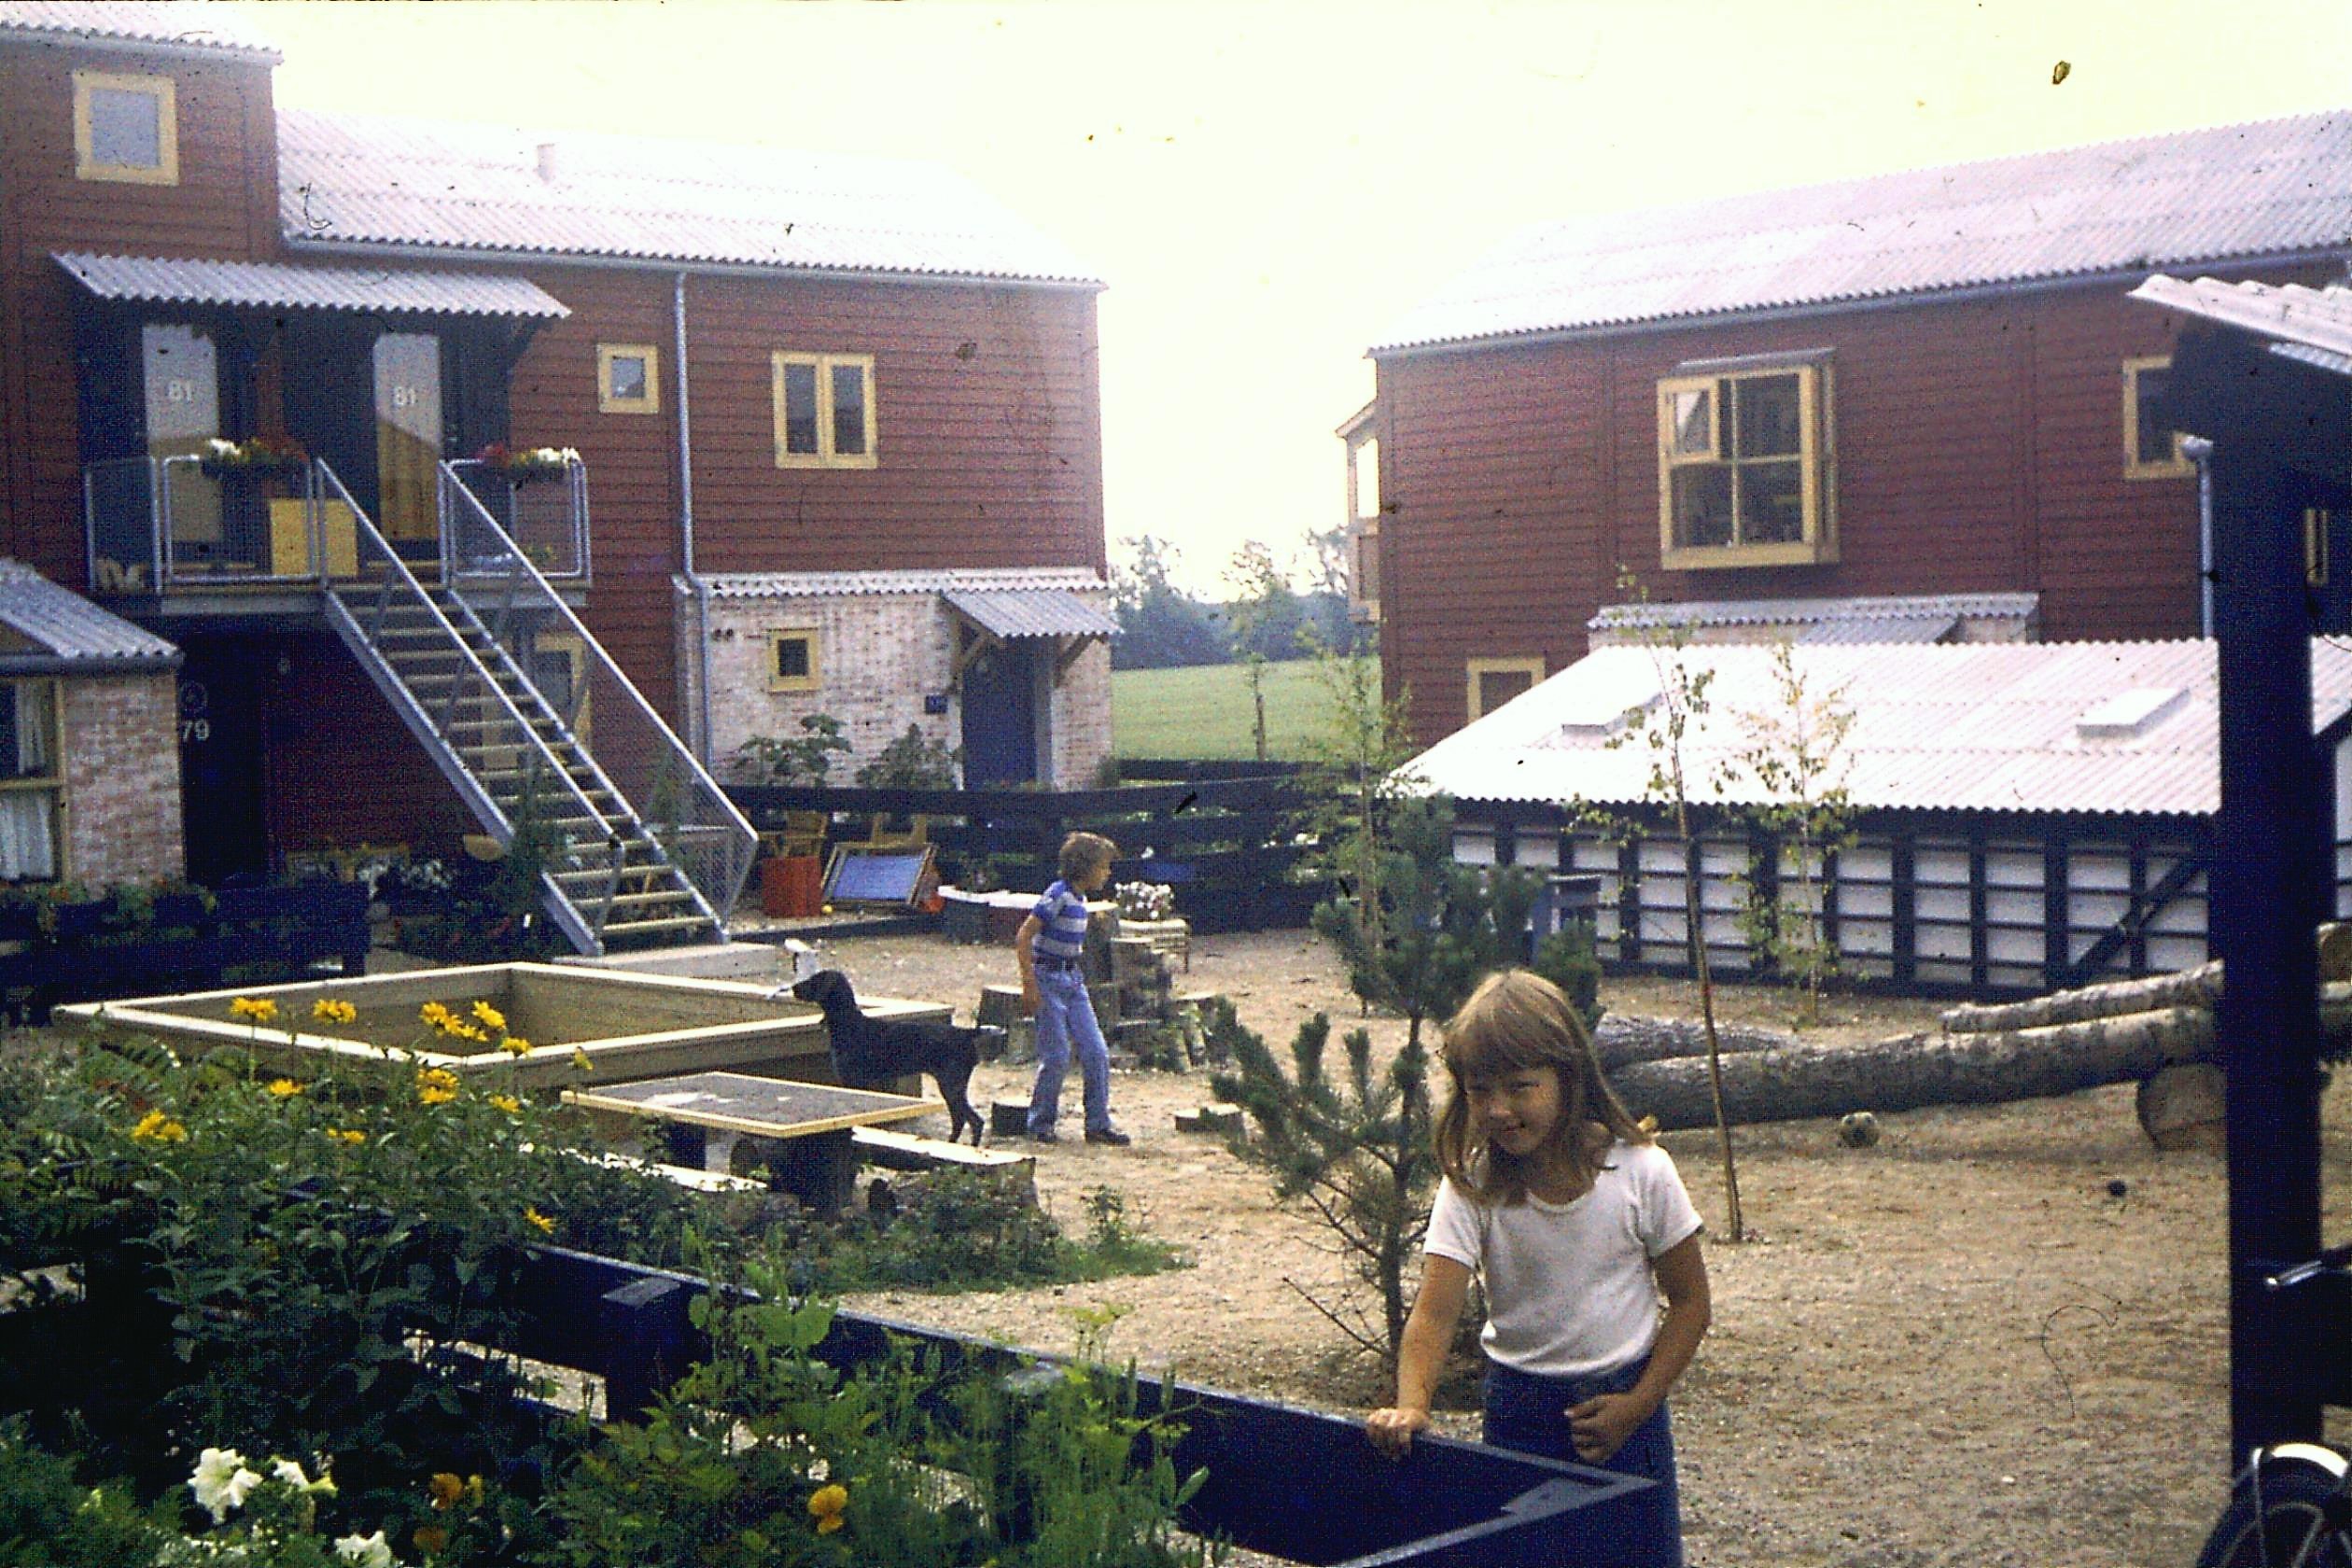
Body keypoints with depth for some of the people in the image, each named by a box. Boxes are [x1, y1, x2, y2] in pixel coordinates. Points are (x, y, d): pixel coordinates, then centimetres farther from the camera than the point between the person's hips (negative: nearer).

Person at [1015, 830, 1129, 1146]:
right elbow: (1023, 937, -18)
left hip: (1073, 980, 8)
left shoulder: (1080, 898, 10)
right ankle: (1040, 1124, 10)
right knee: (1057, 1055, -7)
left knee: (1096, 1052, 2)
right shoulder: (1058, 895, -16)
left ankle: (1098, 1124, 8)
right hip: (1049, 980, -8)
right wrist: (1029, 985, -20)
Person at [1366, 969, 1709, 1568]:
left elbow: (1689, 1301, -3)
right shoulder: (1470, 1186, -12)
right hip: (1519, 1410, 0)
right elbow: (1434, 1312, -20)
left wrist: (1636, 1406, -10)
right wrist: (1410, 1406, -37)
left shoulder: (1640, 1172, -12)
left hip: (1623, 1400, 0)